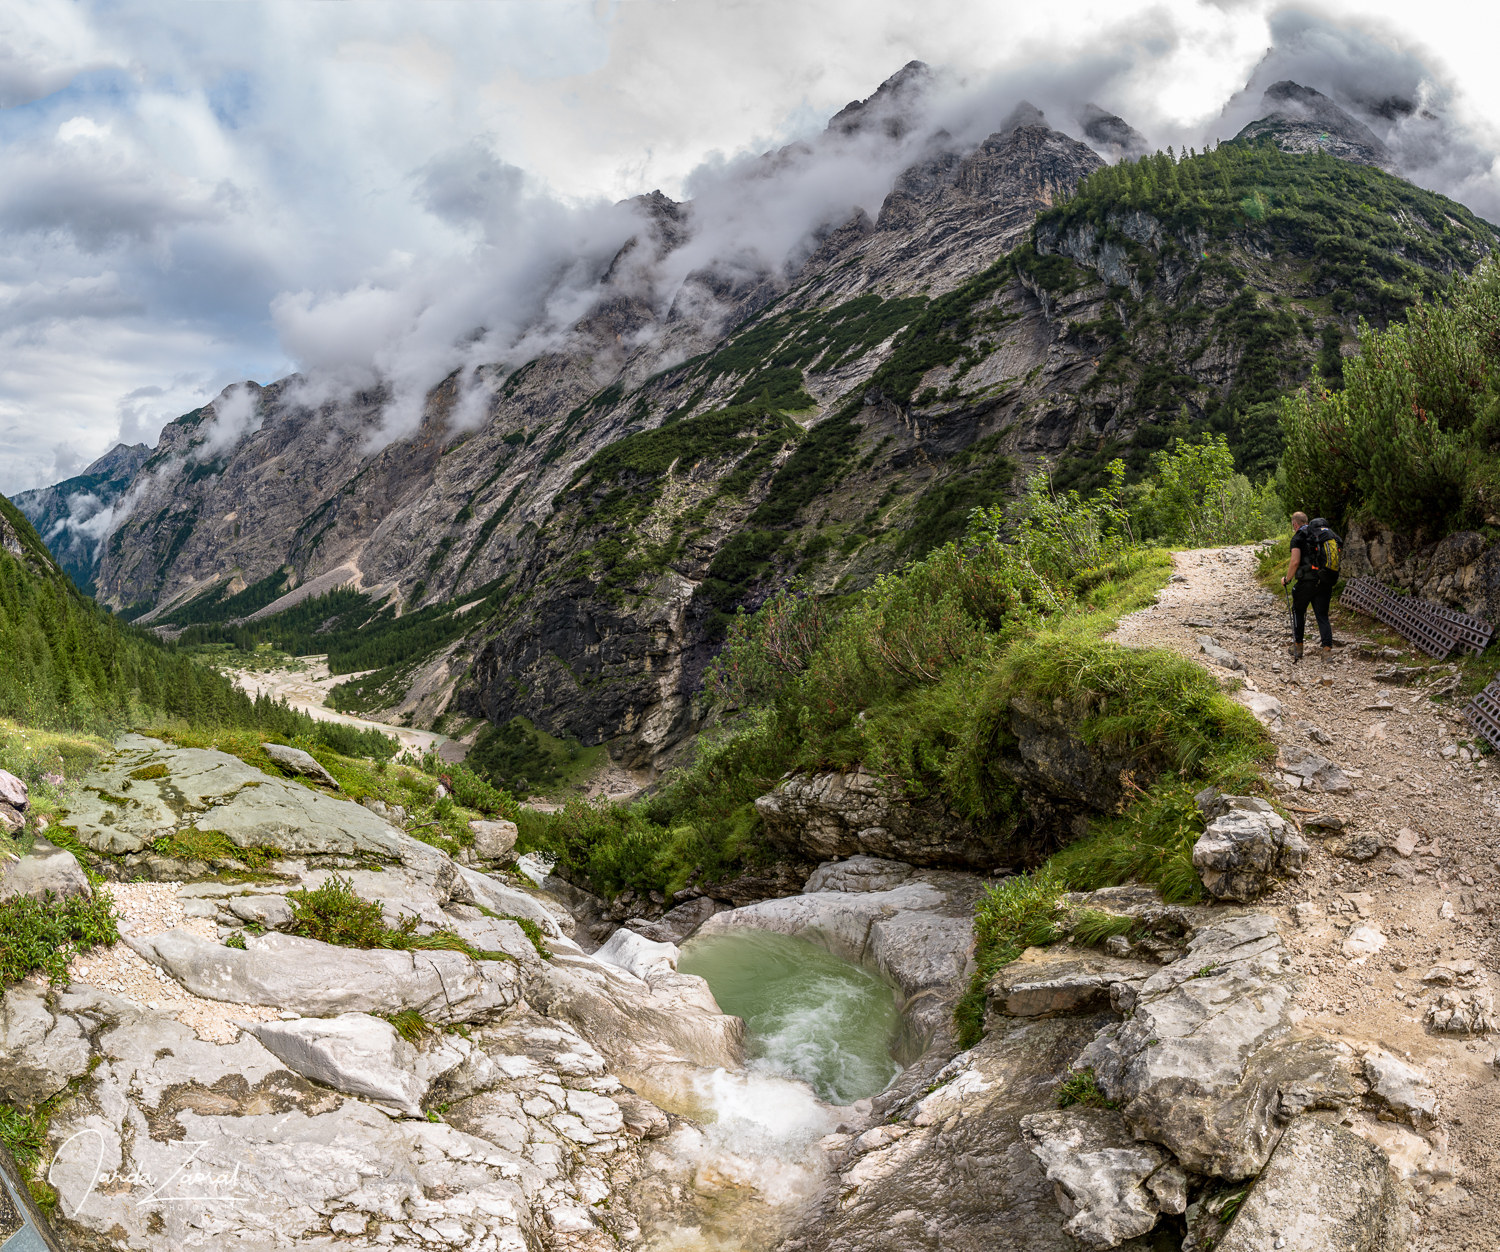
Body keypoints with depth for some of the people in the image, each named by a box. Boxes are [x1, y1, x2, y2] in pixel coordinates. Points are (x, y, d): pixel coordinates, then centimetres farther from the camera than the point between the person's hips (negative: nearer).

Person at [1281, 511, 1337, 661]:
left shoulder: (1298, 538, -5)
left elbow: (1295, 561, -16)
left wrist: (1287, 579, -2)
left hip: (1307, 581, -5)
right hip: (1325, 582, 5)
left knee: (1298, 611, 14)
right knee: (1322, 615, 9)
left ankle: (1298, 647, 15)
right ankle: (1327, 648, -3)